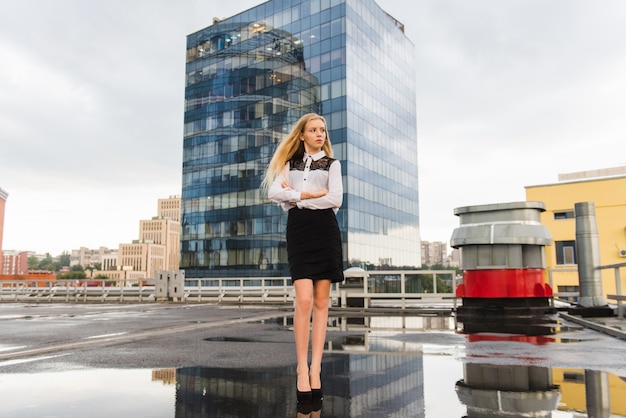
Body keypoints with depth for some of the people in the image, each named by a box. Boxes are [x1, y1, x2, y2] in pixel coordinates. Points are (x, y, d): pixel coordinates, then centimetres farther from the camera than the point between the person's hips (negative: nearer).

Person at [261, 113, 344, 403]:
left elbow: (336, 199, -3)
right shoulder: (290, 163, 17)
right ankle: (302, 371, -6)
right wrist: (309, 194, -9)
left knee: (321, 301, -1)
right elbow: (273, 192, 0)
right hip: (298, 230, 0)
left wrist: (296, 197, -3)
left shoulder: (332, 164, 13)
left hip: (325, 230, 0)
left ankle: (315, 369, 2)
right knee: (304, 300, -13)